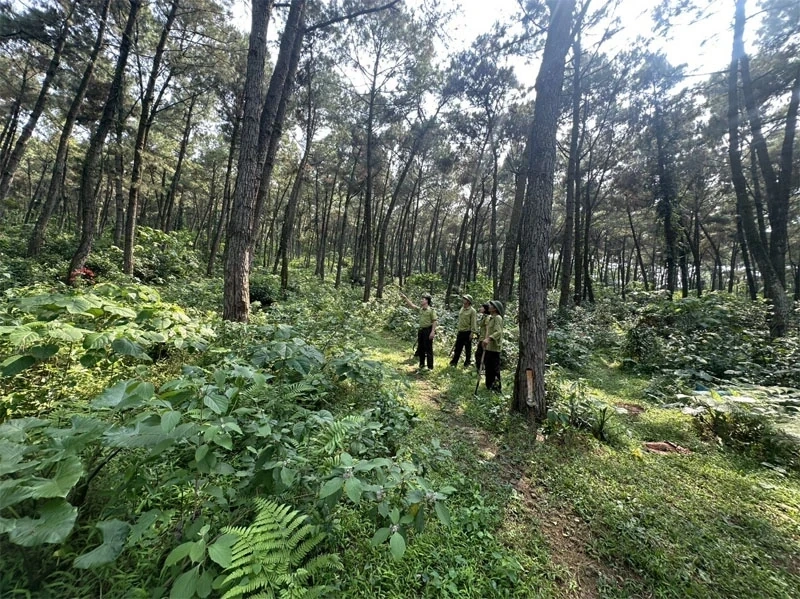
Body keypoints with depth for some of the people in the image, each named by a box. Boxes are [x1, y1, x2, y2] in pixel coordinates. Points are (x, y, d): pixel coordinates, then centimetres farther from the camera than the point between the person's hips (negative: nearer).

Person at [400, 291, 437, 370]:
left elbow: (435, 321, -14)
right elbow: (412, 305, 12)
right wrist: (405, 298, 5)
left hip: (428, 330, -7)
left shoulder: (431, 310, -11)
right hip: (421, 330, 7)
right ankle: (421, 364, 27)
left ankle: (430, 367, 7)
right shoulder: (420, 309, 9)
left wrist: (433, 331, -21)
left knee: (428, 349, -1)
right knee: (421, 348, 14)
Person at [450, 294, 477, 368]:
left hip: (467, 332, -7)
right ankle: (454, 362, 20)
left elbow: (474, 322, -14)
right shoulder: (462, 309, 11)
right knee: (457, 348, 12)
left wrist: (472, 332, -19)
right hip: (460, 332, 7)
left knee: (468, 349, 6)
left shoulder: (472, 311, -11)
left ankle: (467, 363, 18)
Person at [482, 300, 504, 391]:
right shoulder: (489, 317, 14)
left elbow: (498, 332, -27)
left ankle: (497, 387, 10)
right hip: (488, 346, 9)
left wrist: (489, 339, -39)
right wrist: (485, 339, 17)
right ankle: (490, 385, 28)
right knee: (488, 366, 16)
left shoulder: (498, 318, -15)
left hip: (494, 347, -9)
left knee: (494, 367, -2)